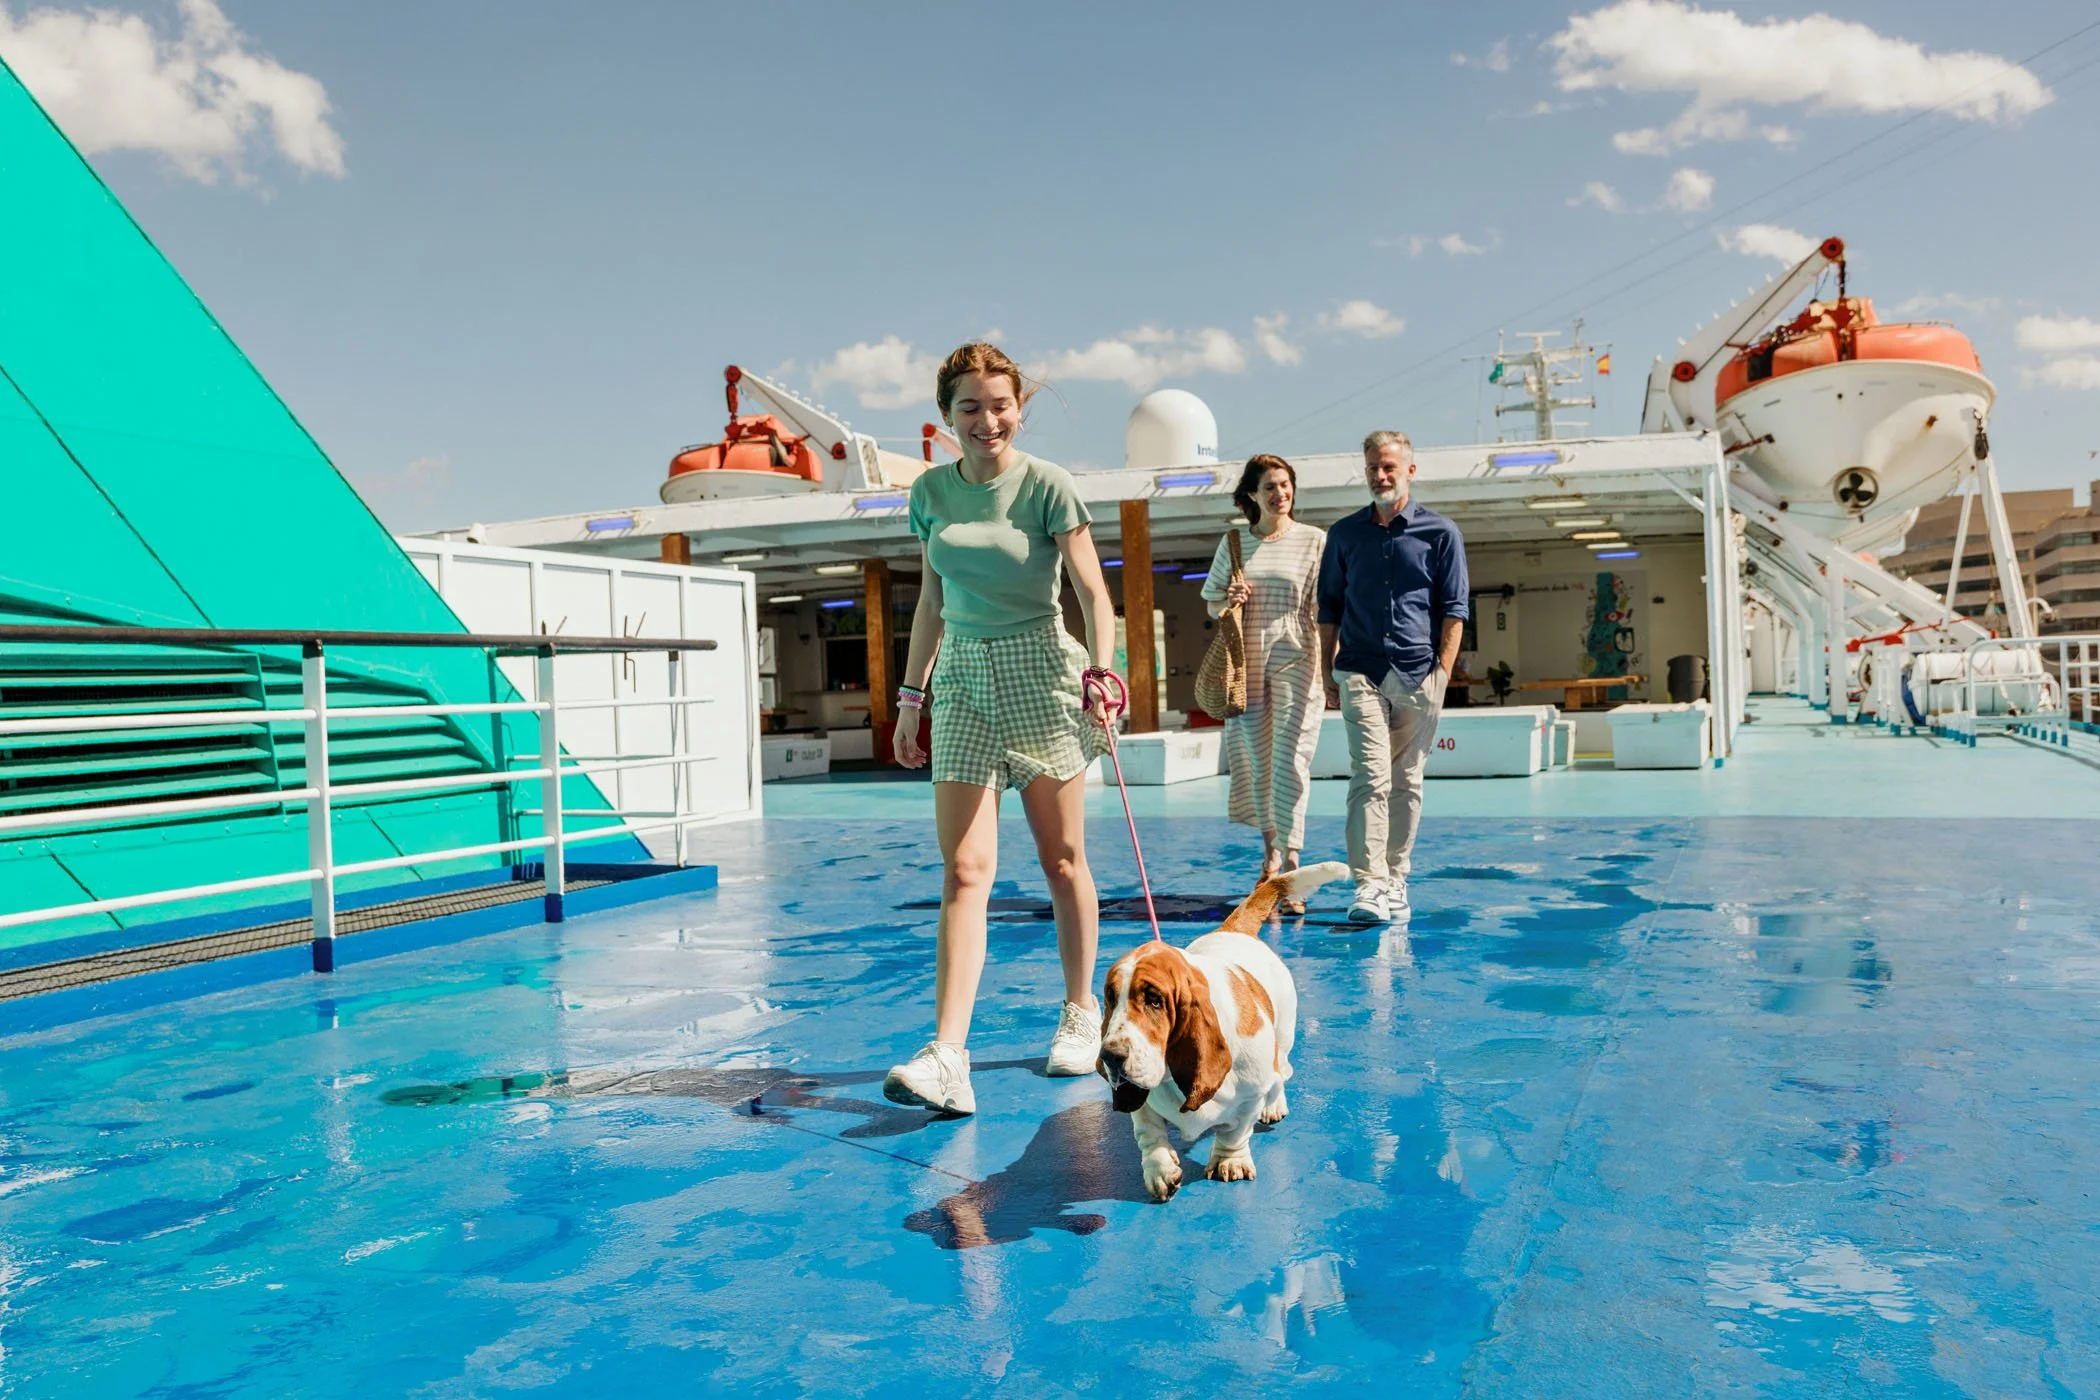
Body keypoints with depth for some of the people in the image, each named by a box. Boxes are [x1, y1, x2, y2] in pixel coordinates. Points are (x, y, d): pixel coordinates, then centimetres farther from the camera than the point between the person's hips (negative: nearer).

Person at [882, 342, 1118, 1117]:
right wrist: (910, 696, 13)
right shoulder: (930, 492, 7)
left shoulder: (1048, 486, -5)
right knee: (964, 869, -7)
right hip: (964, 681, 3)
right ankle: (947, 1056, -14)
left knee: (1062, 858, 7)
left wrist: (1100, 674, -23)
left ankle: (1081, 1014, 25)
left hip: (1040, 673, -3)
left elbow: (1093, 593, -8)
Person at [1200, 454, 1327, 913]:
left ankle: (1290, 870, -6)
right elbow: (1211, 603, 16)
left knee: (1290, 760, -9)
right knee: (1255, 757, 9)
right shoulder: (1234, 542, 10)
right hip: (1245, 660, 3)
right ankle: (1271, 843, 31)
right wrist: (1228, 599, -6)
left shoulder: (1314, 540, 3)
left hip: (1295, 658, -3)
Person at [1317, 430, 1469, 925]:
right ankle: (1369, 886, -16)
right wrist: (1328, 673, 10)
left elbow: (1454, 608, 4)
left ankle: (1396, 882, 15)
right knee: (1370, 777, -11)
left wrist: (1443, 670, -6)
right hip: (1361, 673, 0)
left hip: (1418, 674, 0)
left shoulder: (1441, 533, 7)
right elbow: (1329, 608, 16)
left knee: (1406, 782, 6)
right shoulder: (1344, 534, 12)